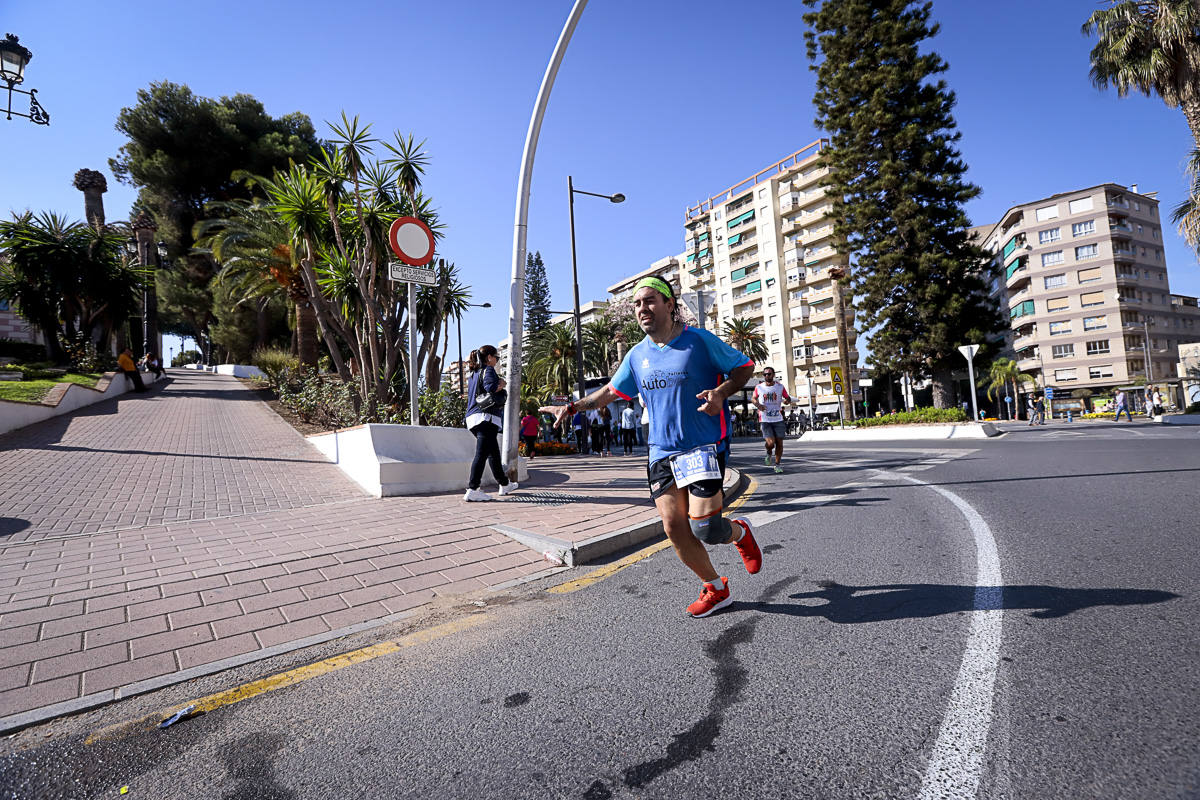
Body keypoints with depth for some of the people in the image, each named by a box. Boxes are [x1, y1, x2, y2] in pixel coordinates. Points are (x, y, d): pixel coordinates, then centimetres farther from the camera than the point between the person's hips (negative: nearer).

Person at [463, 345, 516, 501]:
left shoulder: (474, 373, 22)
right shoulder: (488, 370, -5)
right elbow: (491, 388, -23)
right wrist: (501, 383, -2)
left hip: (474, 417, 10)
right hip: (486, 418, -10)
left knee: (494, 453, 18)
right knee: (481, 454, -12)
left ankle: (504, 485, 28)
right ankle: (472, 490, -16)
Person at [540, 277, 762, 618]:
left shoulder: (700, 341, -6)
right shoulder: (637, 354, 8)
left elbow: (745, 366, 2)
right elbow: (612, 390, 21)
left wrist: (721, 391, -17)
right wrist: (572, 407, 14)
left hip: (703, 448, -5)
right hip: (661, 453, 5)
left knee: (704, 530, -11)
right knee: (674, 529, 0)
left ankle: (740, 532, 26)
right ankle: (715, 589, 23)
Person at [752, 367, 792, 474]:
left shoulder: (780, 387, 4)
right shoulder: (759, 387, 2)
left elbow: (788, 398, 13)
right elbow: (754, 399, 16)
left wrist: (787, 401, -12)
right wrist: (758, 405, -5)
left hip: (778, 419, 2)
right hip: (765, 420, -2)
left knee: (779, 442, 1)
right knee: (770, 443, -15)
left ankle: (777, 464, 19)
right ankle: (768, 454, 20)